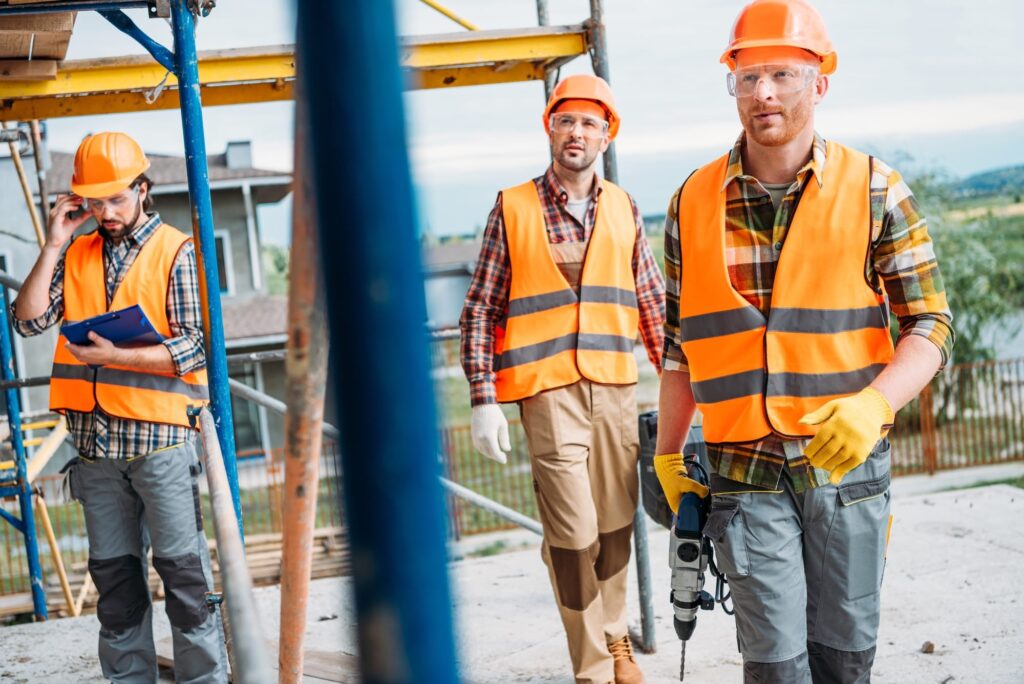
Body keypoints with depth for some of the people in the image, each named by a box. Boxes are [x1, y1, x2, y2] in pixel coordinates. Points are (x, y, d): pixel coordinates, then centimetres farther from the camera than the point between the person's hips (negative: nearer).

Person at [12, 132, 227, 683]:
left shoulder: (175, 252, -2)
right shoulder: (77, 255, 12)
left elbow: (192, 350, -9)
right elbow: (28, 320, 2)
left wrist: (113, 355, -17)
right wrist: (53, 245, -2)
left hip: (160, 437, -5)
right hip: (95, 443, 5)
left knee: (183, 567, 0)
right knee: (114, 573, 12)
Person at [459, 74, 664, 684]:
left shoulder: (624, 210, 12)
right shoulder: (513, 209, 4)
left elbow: (654, 306, 16)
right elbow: (481, 309, 3)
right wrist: (484, 400, -4)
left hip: (617, 387, 3)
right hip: (548, 390, -3)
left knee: (616, 524, 7)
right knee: (574, 532, -6)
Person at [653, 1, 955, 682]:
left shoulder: (875, 191, -1)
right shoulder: (693, 203, 4)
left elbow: (931, 325, -4)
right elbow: (681, 342, 12)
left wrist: (875, 402, -22)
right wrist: (668, 454, 12)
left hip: (848, 459, 0)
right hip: (744, 467, 0)